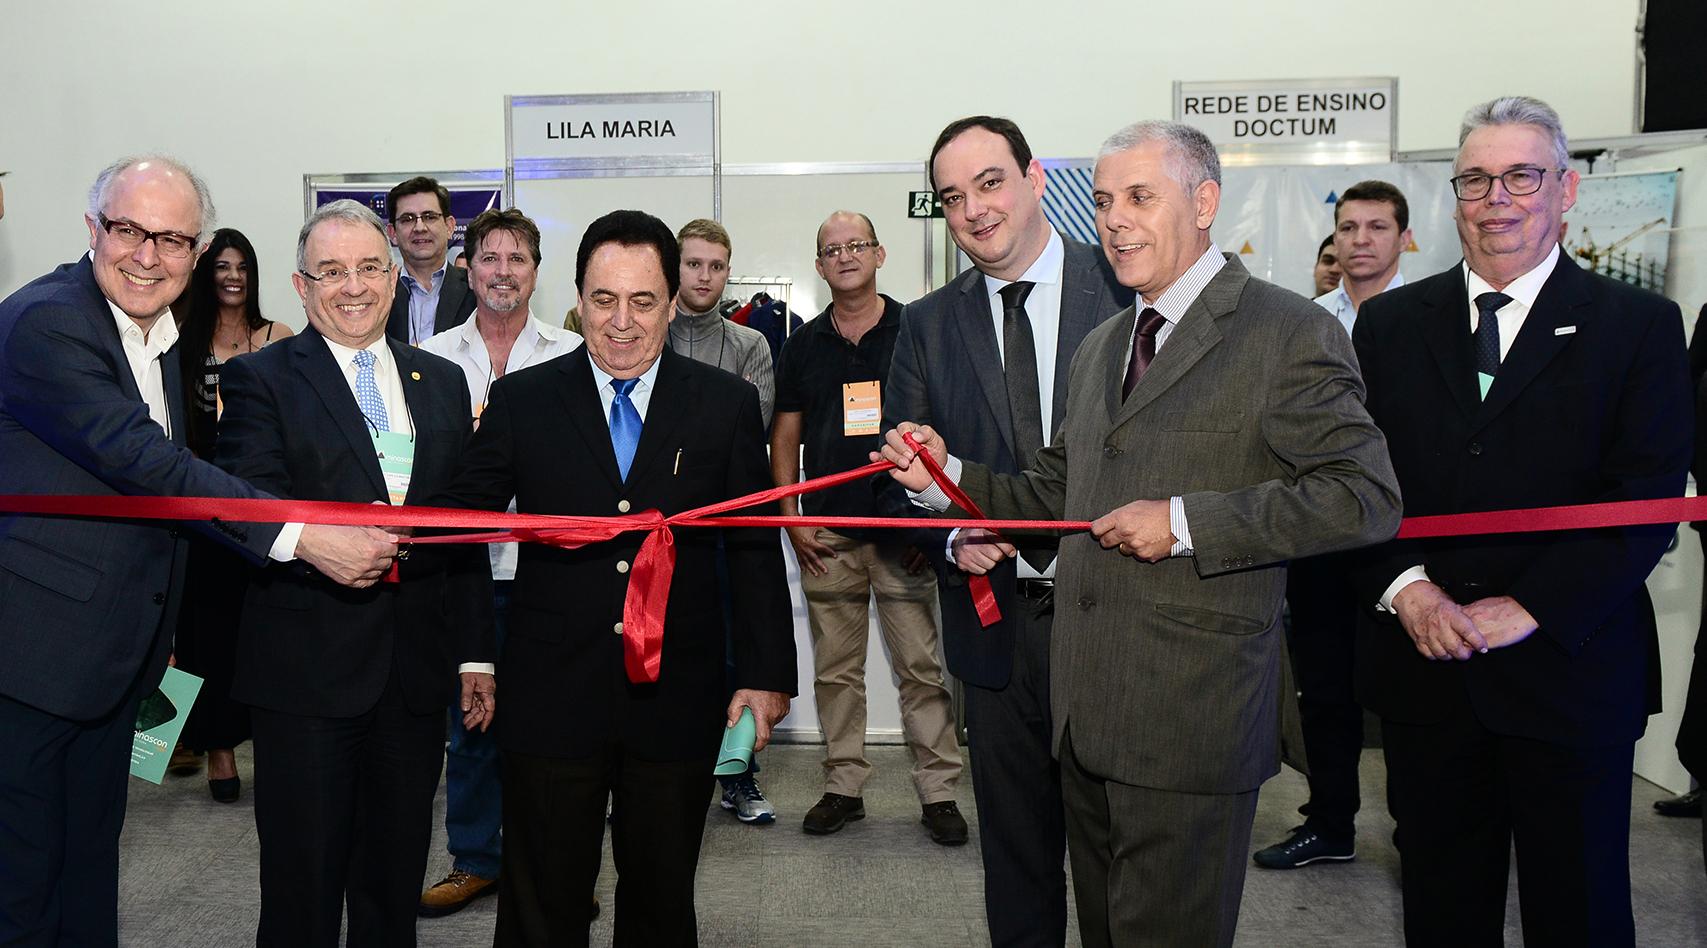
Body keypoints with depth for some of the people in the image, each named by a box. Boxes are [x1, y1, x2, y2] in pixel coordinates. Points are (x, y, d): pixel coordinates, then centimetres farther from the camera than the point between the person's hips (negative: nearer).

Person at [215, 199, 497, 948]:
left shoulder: (443, 382, 11)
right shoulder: (258, 379, 0)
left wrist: (475, 655, 10)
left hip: (419, 672, 4)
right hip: (307, 669, -3)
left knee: (397, 881, 15)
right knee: (303, 884, 8)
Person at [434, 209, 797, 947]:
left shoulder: (728, 404, 1)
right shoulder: (520, 400, 1)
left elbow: (756, 548, 2)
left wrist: (766, 671, -1)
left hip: (677, 701, 1)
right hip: (551, 699, 0)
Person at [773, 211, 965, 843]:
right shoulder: (803, 344, 10)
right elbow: (785, 437, 12)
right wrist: (790, 520, 3)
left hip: (906, 533, -2)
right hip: (826, 535, 3)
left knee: (923, 667, 0)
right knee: (835, 671, 9)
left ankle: (938, 791, 10)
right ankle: (843, 785, 20)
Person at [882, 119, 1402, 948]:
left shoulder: (1289, 333, -8)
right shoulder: (1099, 348, 17)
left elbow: (1365, 497, -15)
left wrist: (1185, 522, -19)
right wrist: (951, 478, 2)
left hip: (1193, 716, -7)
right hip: (1087, 714, 7)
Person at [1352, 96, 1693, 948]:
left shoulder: (1639, 325, 1)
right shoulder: (1390, 324, 8)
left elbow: (1649, 497, -7)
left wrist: (1529, 609, -15)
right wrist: (1403, 586, -12)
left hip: (1568, 672, -1)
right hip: (1422, 666, 2)